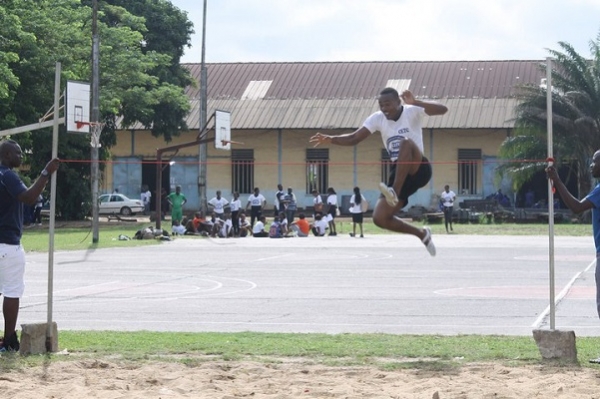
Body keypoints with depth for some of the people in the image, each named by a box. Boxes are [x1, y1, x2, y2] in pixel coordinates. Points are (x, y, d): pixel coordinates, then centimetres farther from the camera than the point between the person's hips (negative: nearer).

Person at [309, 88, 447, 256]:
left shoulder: (412, 111, -9)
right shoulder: (377, 118, 5)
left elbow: (442, 109, -23)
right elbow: (354, 138, 2)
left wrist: (415, 102, -36)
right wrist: (331, 139, -15)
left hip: (419, 169, -6)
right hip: (399, 174, 6)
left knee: (406, 143, -36)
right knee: (380, 218, -6)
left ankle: (395, 193, -38)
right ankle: (422, 234, 15)